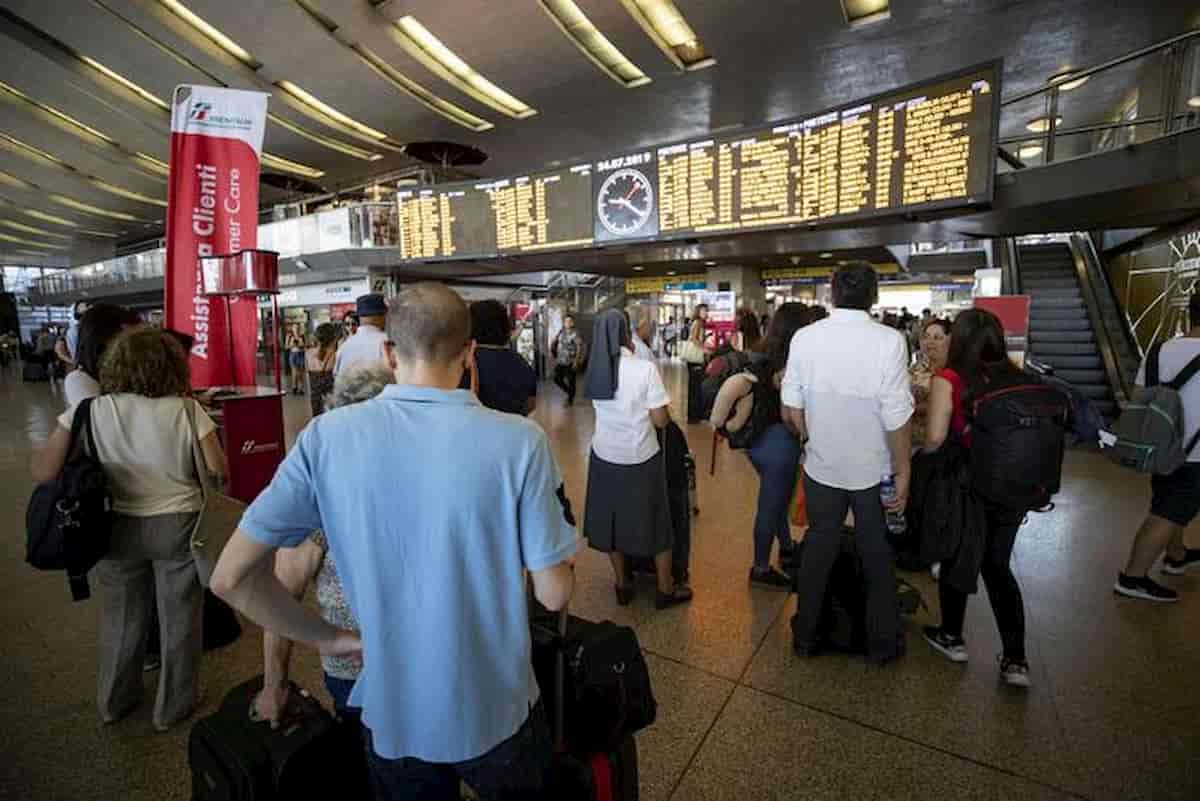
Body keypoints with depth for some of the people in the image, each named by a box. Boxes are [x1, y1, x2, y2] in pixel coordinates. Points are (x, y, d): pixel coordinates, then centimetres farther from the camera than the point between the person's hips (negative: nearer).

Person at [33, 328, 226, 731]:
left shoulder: (90, 410, -9)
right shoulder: (186, 409, -14)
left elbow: (44, 472, -8)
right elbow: (218, 469, -13)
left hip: (119, 526, 3)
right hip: (177, 525, -2)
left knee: (121, 615, 24)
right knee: (179, 616, 16)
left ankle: (114, 700, 44)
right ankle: (173, 706, 32)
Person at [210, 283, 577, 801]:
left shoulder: (325, 437, -15)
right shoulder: (520, 440, -23)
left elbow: (232, 577, -9)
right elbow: (554, 594, -16)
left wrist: (328, 639, 1)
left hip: (392, 716, 2)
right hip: (496, 713, -1)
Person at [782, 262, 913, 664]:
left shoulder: (804, 337, -10)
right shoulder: (889, 341, -18)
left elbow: (791, 410, -5)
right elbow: (897, 420, -19)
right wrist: (903, 474, -7)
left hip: (821, 467, 2)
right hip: (873, 470, -2)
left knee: (819, 548, 19)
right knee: (876, 556, 18)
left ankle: (805, 635, 34)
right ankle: (881, 644, 37)